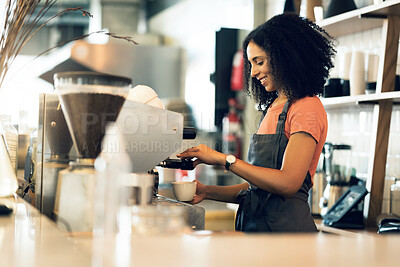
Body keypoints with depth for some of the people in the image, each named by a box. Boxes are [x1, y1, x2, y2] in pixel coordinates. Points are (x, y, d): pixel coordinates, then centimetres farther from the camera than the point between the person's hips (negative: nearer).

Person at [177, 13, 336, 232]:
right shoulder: (273, 108, 16)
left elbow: (288, 183, -19)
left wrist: (224, 159, -15)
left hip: (285, 226, -7)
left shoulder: (307, 108, -8)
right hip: (252, 223, 7)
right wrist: (208, 191, 6)